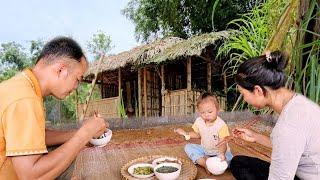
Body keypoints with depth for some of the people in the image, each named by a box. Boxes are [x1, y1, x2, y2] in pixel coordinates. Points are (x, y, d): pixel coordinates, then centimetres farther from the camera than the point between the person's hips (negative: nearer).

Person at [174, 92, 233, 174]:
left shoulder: (221, 125, -23)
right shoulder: (199, 121, -9)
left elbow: (223, 143, -25)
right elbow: (197, 134, 8)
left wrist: (222, 153, -46)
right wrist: (185, 133, -8)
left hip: (218, 151, -4)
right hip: (204, 150, 4)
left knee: (229, 160, -30)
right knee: (188, 147, -12)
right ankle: (205, 163, -26)